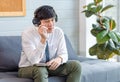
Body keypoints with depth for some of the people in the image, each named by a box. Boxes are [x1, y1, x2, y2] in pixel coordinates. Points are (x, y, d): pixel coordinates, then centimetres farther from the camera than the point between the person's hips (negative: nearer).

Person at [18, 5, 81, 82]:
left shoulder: (59, 32, -6)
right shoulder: (28, 34, -20)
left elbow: (63, 54, -5)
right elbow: (33, 61, -29)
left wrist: (59, 59, -31)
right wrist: (43, 40, -40)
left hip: (50, 66, 5)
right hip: (29, 68, -5)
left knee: (76, 65, -14)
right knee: (40, 71, -39)